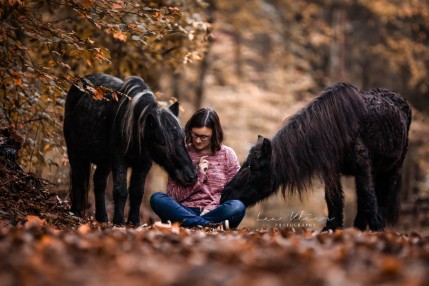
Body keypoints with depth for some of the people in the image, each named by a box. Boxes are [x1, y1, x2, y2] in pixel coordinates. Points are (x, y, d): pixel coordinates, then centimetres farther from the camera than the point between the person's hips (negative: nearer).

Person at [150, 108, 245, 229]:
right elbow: (172, 195, 3)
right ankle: (211, 225, -37)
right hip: (186, 211, 1)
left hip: (215, 211, -1)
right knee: (156, 198, -28)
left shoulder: (227, 154, 7)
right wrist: (198, 177, -7)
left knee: (238, 207, -33)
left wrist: (211, 208, -13)